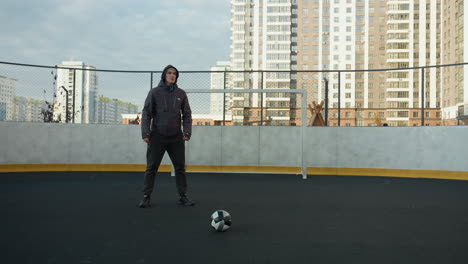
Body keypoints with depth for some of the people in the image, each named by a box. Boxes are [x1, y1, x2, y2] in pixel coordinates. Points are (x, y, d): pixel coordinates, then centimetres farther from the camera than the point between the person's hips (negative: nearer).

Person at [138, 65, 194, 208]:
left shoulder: (181, 93, 8)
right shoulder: (155, 92, 1)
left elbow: (187, 114, 8)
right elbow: (146, 113, -1)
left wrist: (187, 132, -4)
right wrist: (145, 133, -9)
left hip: (176, 137, 2)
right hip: (157, 137, -2)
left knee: (180, 167, 4)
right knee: (151, 168, 1)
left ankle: (183, 196, 13)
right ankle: (146, 196, 10)